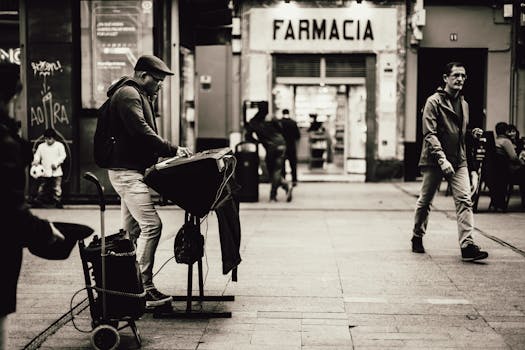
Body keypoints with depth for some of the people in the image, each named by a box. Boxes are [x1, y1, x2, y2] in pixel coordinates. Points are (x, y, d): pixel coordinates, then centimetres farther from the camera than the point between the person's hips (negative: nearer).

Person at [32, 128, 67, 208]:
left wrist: (56, 163, -17)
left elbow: (63, 156, -4)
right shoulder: (41, 146, 10)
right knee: (42, 189, 5)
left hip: (56, 172, -2)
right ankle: (37, 202, 10)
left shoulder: (59, 145, 2)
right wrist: (36, 161, -13)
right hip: (44, 172, 2)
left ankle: (58, 203, 5)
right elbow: (37, 155, 9)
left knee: (57, 189, -2)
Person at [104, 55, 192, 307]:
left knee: (131, 230, 11)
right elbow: (141, 131, -23)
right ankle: (143, 288, -14)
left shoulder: (138, 95, 21)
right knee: (151, 225, -16)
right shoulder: (128, 94, -12)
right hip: (127, 171, -11)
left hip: (130, 170, 11)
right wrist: (173, 150, -19)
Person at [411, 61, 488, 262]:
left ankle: (467, 245, -15)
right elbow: (429, 134, -15)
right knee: (425, 201, 8)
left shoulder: (464, 104, 15)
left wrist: (473, 133, 4)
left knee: (464, 201, -10)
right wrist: (442, 159, -26)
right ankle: (417, 237, 28)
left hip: (458, 162, 5)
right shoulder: (434, 102, -7)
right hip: (435, 161, -5)